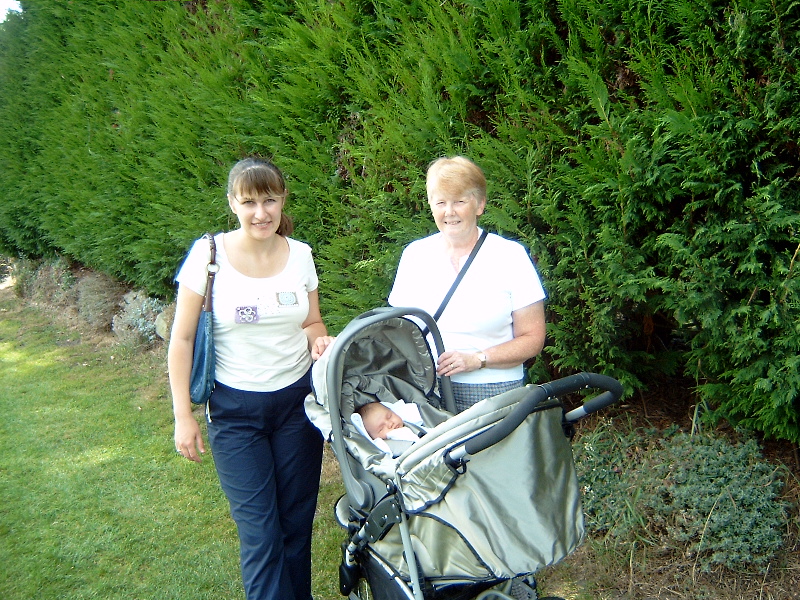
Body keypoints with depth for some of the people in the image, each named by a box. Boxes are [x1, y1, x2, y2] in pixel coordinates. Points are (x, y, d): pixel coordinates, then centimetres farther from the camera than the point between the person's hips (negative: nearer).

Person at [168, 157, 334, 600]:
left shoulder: (300, 255, -1)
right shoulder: (208, 255, -10)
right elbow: (182, 338, -5)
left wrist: (319, 340, -11)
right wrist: (183, 416, -6)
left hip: (297, 400, 3)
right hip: (234, 408, -3)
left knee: (297, 519, 12)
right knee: (260, 530, -1)